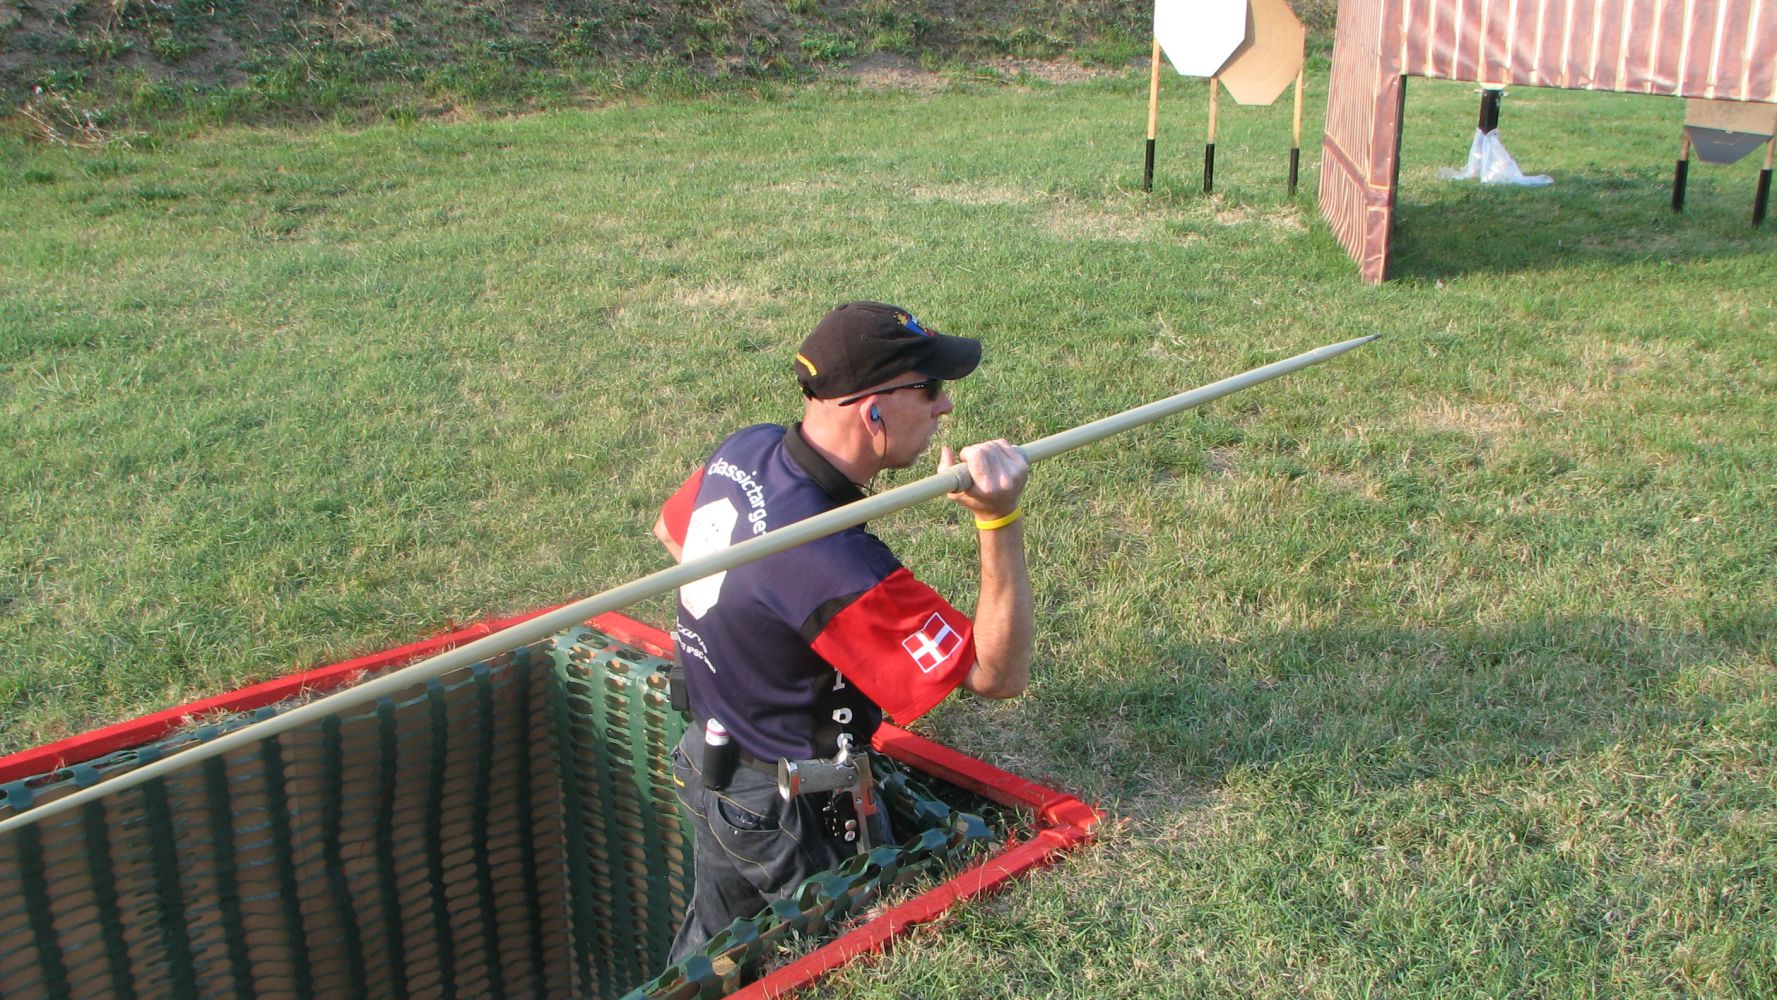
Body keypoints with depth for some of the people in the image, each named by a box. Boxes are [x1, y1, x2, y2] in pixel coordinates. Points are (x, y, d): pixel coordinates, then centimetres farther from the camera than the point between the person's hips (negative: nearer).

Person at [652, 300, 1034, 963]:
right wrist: (999, 520, -39)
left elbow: (670, 530, 13)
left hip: (710, 764, 8)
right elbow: (1000, 675, -31)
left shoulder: (746, 449, -11)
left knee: (705, 959, 28)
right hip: (792, 813, -8)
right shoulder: (834, 561, -38)